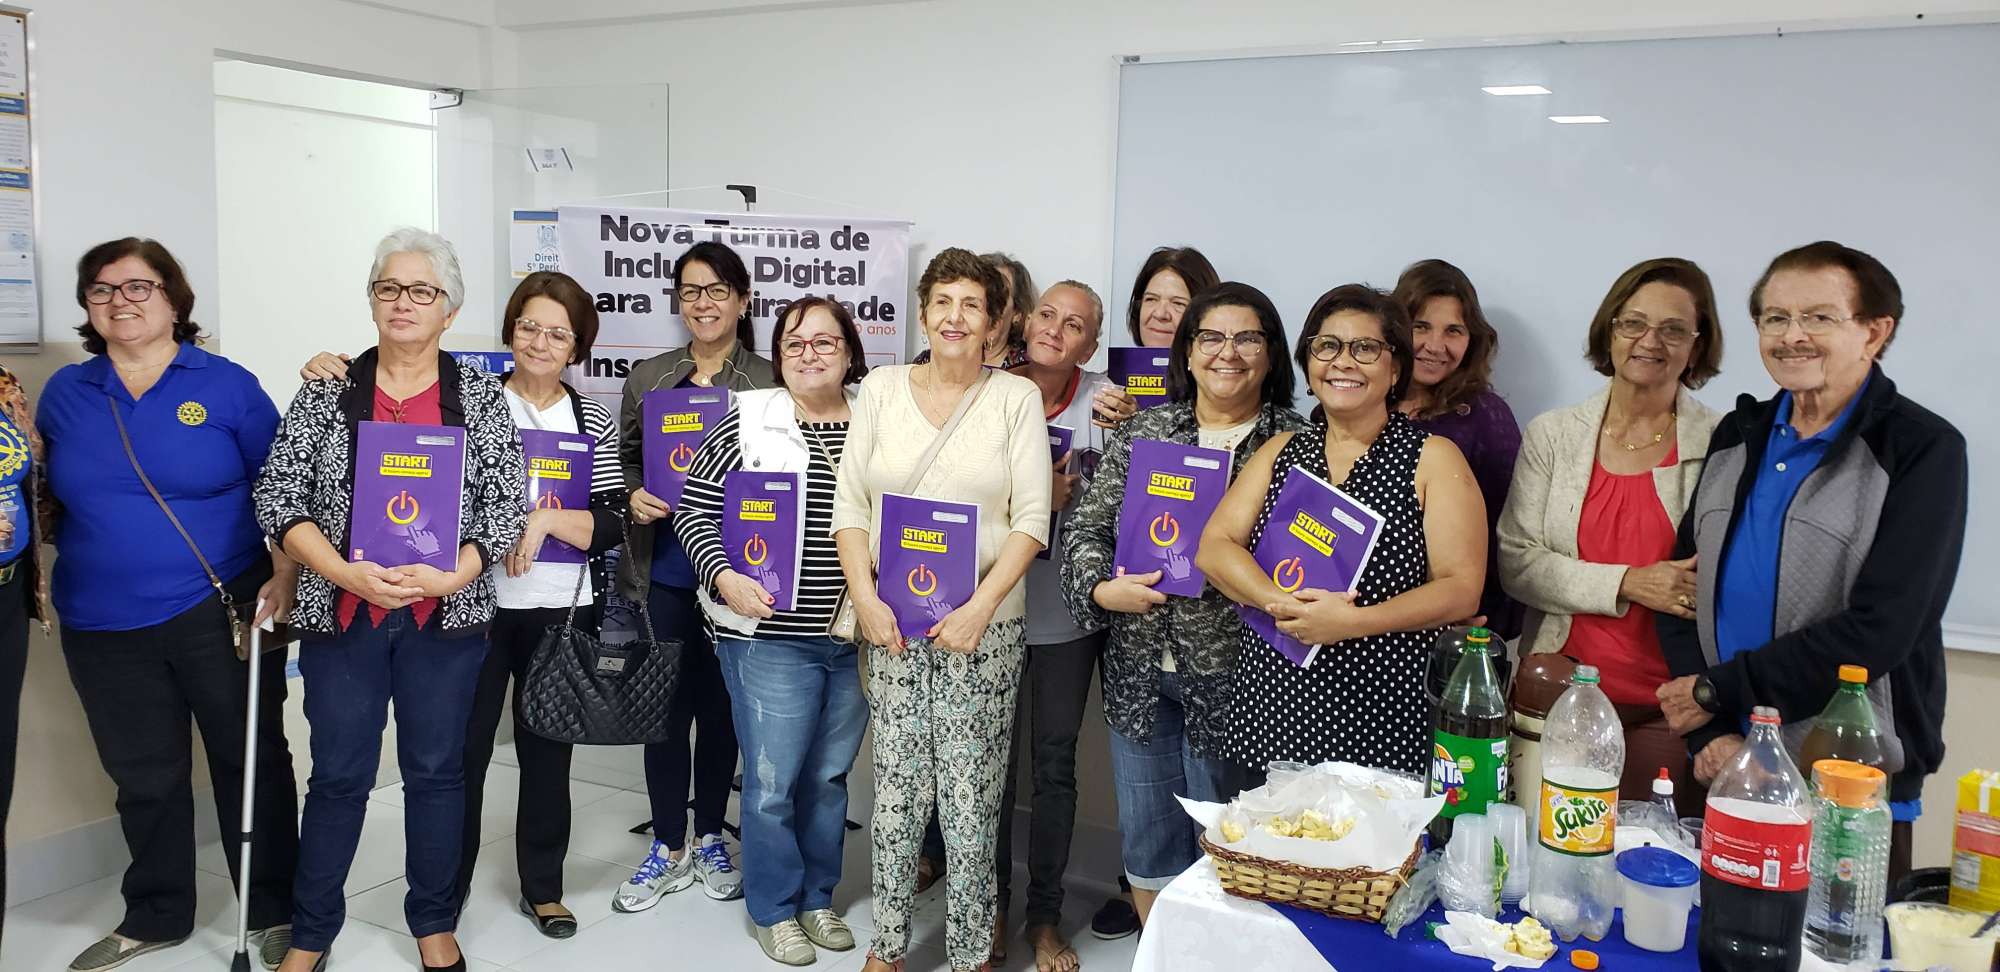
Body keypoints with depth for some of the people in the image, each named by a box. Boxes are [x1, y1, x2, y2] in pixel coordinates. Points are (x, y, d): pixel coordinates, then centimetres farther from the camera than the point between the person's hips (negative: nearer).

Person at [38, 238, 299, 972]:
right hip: (103, 627, 3)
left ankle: (277, 910, 20)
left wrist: (284, 577, -11)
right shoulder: (64, 393, 7)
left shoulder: (227, 385, -4)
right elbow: (48, 497, 17)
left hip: (220, 612, -3)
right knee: (143, 777, 14)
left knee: (250, 761, 6)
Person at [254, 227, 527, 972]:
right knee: (339, 774, 8)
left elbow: (508, 505, -4)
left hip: (446, 618, 0)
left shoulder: (480, 395, 1)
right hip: (341, 615, 0)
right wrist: (345, 573, -16)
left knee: (435, 769, 10)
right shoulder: (328, 389, 2)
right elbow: (277, 495, -2)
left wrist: (448, 576, -18)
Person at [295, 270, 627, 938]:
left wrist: (547, 519, -19)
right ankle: (449, 884, 28)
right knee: (462, 748, 8)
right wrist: (332, 373, -17)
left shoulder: (594, 424, 2)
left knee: (546, 751, 13)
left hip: (560, 608, 1)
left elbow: (613, 525, -5)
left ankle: (543, 888, 29)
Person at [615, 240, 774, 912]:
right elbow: (623, 459, 14)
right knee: (666, 707, 5)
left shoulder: (770, 382, -1)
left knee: (720, 707, 11)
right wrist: (633, 496, -6)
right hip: (664, 572, 1)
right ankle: (668, 849, 20)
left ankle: (709, 839, 28)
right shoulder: (648, 377, 6)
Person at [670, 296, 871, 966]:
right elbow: (692, 509, -2)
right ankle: (774, 910, 23)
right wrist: (725, 576, -16)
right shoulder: (749, 421, -4)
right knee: (773, 780, 3)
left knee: (830, 775, 16)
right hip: (770, 631, -3)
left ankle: (818, 898, 33)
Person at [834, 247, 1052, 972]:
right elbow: (849, 502, 5)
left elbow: (1032, 517, -3)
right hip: (892, 621, 2)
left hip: (983, 625, -1)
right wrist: (865, 599, -6)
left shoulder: (1016, 398, 1)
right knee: (897, 789, 5)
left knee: (971, 794, 2)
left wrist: (980, 608, -12)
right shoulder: (881, 388, 7)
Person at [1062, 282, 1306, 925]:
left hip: (1229, 672, -3)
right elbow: (1087, 526, 6)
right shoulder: (1143, 433, 6)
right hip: (1139, 670, 4)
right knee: (1146, 841, 16)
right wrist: (1102, 590, -12)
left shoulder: (1292, 445, -4)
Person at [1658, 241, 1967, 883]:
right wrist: (1710, 733, -9)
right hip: (1722, 768, 5)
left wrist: (1716, 691, -12)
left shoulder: (1923, 449, -9)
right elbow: (1684, 589, 3)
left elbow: (1877, 631, -17)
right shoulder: (1738, 436, 7)